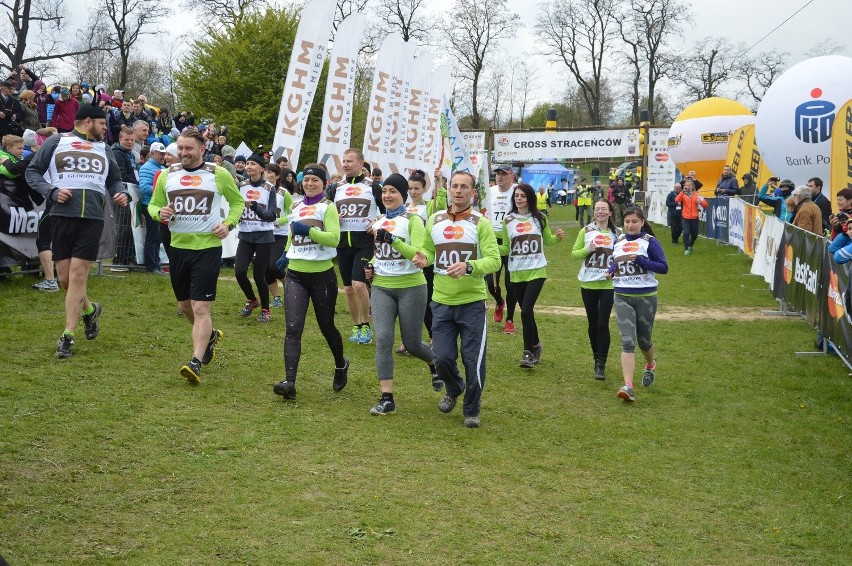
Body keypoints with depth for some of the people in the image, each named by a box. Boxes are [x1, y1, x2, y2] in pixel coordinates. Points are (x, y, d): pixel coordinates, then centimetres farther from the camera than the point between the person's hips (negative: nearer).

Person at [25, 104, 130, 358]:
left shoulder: (104, 149, 19)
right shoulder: (56, 142, 7)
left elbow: (114, 180, 28)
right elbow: (32, 171, 7)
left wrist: (120, 194, 6)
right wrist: (52, 192, -9)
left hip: (92, 218, 1)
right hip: (62, 215, -1)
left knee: (78, 274, -7)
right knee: (65, 276, 2)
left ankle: (68, 336, -3)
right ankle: (89, 309, 32)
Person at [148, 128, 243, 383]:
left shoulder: (219, 175, -2)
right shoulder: (167, 175, 5)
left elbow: (238, 202, 11)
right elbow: (153, 204, 14)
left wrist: (228, 223, -7)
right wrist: (160, 212, -10)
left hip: (208, 247, -4)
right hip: (178, 246, 5)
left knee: (200, 307, -12)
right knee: (184, 306, 16)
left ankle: (196, 362, -11)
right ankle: (211, 335, 43)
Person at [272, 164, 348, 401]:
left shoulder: (328, 207, -4)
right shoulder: (296, 207, 13)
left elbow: (334, 238, -18)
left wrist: (309, 230, -25)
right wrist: (285, 255, 20)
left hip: (322, 275, -4)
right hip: (295, 275, 4)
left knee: (326, 327, 12)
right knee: (293, 328, -12)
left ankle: (341, 365, 41)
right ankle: (289, 383, -20)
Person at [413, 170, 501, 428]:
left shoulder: (480, 223, -7)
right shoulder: (434, 220, 5)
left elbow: (494, 260, -13)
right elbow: (428, 250, 18)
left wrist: (468, 267, -30)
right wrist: (423, 259, -6)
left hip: (472, 303, -3)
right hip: (441, 302, 3)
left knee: (473, 360, 2)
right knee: (442, 357, 4)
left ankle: (471, 411, 23)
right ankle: (454, 390, 37)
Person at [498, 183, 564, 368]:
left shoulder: (539, 218, 1)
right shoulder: (508, 220, 4)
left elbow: (547, 240, 13)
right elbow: (505, 248, 8)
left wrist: (558, 237, -8)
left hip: (536, 271, -3)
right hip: (516, 272, 3)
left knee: (526, 311, -15)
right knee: (527, 311, 12)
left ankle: (529, 351, -5)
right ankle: (535, 345, 33)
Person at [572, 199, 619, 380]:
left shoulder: (617, 233, 2)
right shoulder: (586, 231, 4)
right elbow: (574, 253, 5)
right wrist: (588, 250, -13)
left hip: (608, 285, -2)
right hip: (588, 284, 2)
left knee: (603, 324, -10)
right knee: (592, 324, 10)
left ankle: (601, 365, -5)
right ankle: (597, 359, 26)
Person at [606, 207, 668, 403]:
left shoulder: (649, 242, -6)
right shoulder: (618, 242, 8)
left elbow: (663, 267, -10)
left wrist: (640, 260, -21)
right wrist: (611, 270, 3)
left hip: (646, 297, -2)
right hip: (622, 297, 2)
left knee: (643, 340, 13)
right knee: (627, 342, -10)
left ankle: (650, 366, 47)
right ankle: (628, 386, -17)